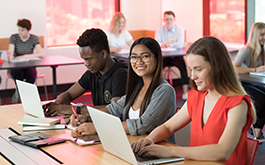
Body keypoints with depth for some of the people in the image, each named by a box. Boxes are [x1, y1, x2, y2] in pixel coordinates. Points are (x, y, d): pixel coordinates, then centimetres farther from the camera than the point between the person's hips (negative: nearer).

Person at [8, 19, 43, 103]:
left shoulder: (34, 38, -1)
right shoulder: (14, 37, -1)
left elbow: (40, 54, -16)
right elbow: (10, 54, -12)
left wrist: (24, 56, -28)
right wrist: (10, 56, -38)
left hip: (29, 66, 1)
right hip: (16, 66, 0)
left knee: (31, 77, -33)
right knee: (18, 76, -35)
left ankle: (18, 92, -5)